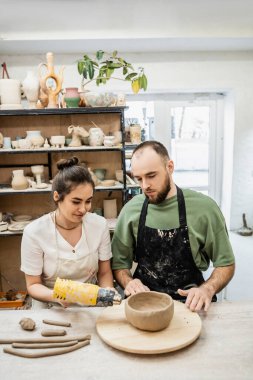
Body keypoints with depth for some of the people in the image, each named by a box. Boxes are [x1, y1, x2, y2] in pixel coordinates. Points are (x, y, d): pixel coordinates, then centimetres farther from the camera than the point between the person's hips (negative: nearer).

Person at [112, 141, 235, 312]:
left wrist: (207, 289, -18)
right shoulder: (130, 209, -3)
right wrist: (129, 282, -14)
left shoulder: (204, 207, -10)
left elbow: (226, 264, 0)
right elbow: (120, 263, 6)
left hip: (189, 302, 0)